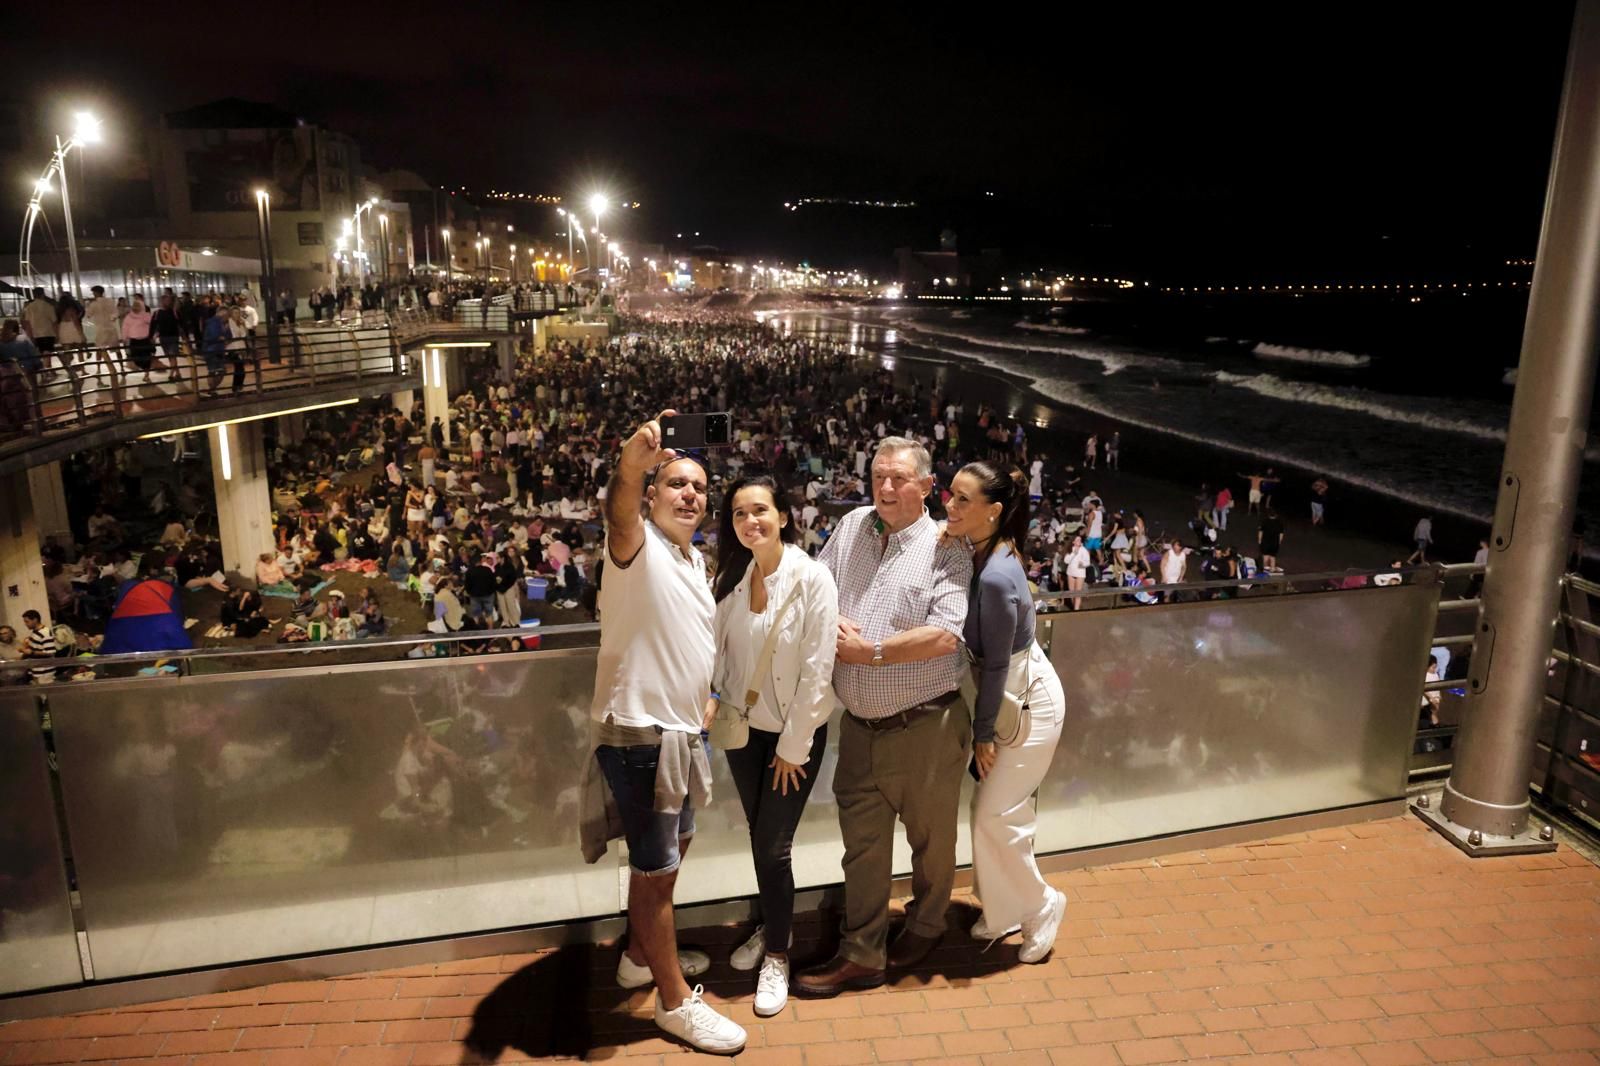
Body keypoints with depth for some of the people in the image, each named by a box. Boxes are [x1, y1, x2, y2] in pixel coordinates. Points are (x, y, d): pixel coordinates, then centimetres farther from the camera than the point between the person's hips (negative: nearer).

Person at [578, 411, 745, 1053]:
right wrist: (631, 464, -61)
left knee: (668, 850, 24)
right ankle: (676, 1001, 20)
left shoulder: (695, 559, 11)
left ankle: (641, 955, 45)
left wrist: (701, 701, 20)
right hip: (637, 733, -9)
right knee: (657, 867, 3)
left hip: (678, 731, 9)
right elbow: (618, 517, -42)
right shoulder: (638, 546, -16)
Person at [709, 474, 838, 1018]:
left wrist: (792, 746, -13)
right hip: (744, 727, 4)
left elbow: (817, 671, -16)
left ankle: (777, 954, 22)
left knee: (772, 846, 0)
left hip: (796, 733, -4)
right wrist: (710, 698, -14)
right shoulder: (730, 576, -2)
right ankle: (772, 926, 40)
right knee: (759, 838, 16)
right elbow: (718, 648, 3)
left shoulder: (813, 578, -18)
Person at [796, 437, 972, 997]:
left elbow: (944, 635, -20)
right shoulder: (851, 527, 5)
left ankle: (926, 924, 40)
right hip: (860, 723, 4)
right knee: (862, 843, 11)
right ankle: (861, 955, 25)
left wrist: (867, 651, -15)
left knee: (930, 836, 16)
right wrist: (830, 622, -10)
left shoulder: (945, 550, -9)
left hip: (925, 725, -4)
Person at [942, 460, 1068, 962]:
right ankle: (1005, 909, 36)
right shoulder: (975, 554, -6)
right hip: (1006, 694, 9)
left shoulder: (996, 578, -31)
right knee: (994, 810, 17)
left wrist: (983, 733, -12)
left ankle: (1040, 906, 24)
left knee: (995, 814, 1)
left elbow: (995, 664, -21)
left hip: (1028, 701, -8)